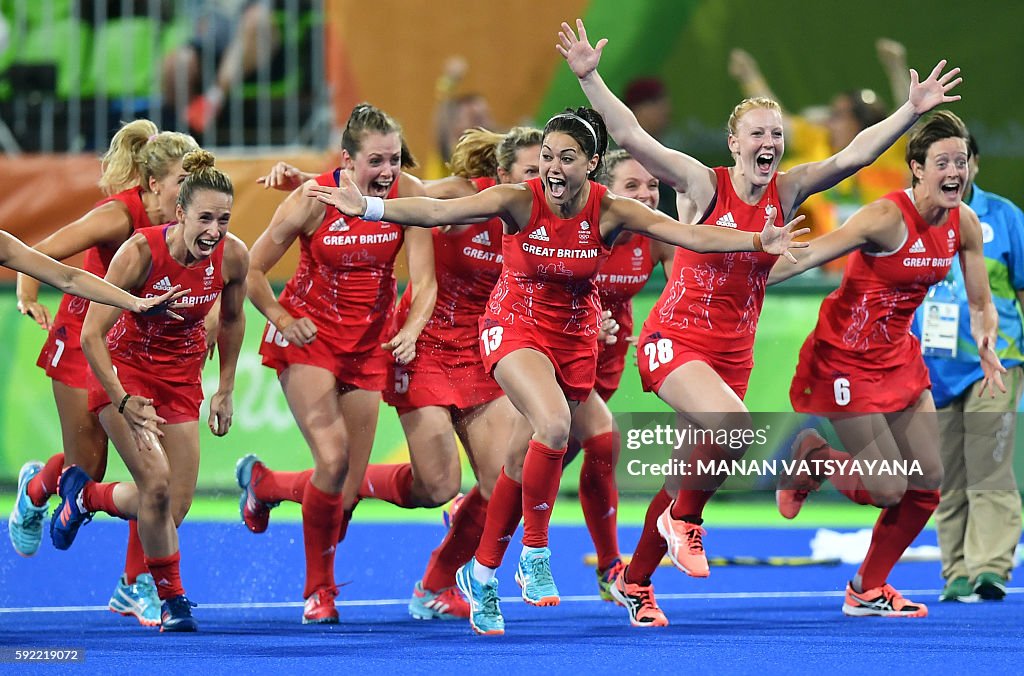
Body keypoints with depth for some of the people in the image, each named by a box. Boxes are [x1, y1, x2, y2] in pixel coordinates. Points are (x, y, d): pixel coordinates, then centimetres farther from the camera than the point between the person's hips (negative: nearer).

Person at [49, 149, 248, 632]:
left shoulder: (232, 256, -16)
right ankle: (172, 598, 0)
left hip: (181, 375, 5)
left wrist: (225, 391, 9)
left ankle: (85, 495, 28)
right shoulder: (141, 251, -28)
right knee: (156, 483, -21)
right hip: (124, 367, -4)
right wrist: (124, 402, -31)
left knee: (177, 504, 0)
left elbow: (232, 319, 6)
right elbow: (91, 335, -25)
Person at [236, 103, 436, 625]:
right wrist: (281, 319, -14)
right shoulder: (314, 199, -18)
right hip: (310, 334, -3)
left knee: (345, 497, 2)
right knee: (333, 460, -22)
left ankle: (261, 483, 36)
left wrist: (410, 331, -29)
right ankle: (319, 589, -2)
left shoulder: (409, 195, -13)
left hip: (369, 345, 3)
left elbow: (424, 281, -13)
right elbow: (253, 270, -6)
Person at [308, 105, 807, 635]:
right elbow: (437, 211, -28)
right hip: (516, 327, -3)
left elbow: (693, 235, -19)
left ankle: (481, 573, 28)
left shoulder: (609, 212, -14)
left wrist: (757, 242, -32)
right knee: (554, 424, -30)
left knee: (523, 462, 8)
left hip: (575, 337, 3)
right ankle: (535, 552, -13)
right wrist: (370, 208, -41)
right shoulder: (519, 201, -19)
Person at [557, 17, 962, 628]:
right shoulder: (703, 185, -11)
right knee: (735, 424, -31)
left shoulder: (785, 193, 1)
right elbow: (630, 136, -18)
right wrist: (589, 77, -28)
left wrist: (912, 112, -16)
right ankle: (684, 521, -6)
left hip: (734, 352, 5)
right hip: (675, 341, -5)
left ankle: (634, 582, 28)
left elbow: (852, 155, -6)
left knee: (690, 475, 9)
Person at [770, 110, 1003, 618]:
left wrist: (987, 349, -15)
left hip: (899, 357, 7)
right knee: (887, 489, -10)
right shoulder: (888, 218, -25)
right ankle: (810, 460, 21)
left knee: (926, 484, 5)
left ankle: (868, 590, 24)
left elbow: (980, 303, 4)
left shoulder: (964, 224, -4)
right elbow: (806, 257, -27)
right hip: (846, 361, -7)